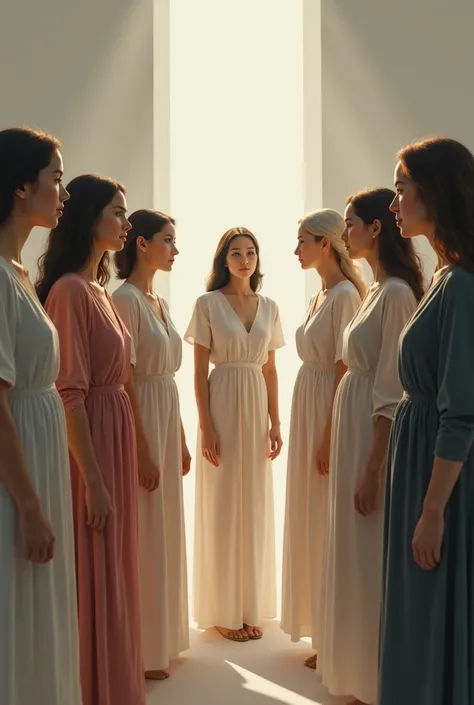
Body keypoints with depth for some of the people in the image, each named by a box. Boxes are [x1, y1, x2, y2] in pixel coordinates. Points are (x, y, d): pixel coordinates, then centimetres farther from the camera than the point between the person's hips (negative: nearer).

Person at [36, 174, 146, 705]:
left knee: (112, 574, 17)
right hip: (87, 442, -9)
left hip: (113, 433, 9)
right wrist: (93, 479, -20)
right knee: (92, 578, 1)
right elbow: (69, 393, -20)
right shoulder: (70, 289, -16)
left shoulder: (98, 287, 13)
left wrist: (111, 471, 16)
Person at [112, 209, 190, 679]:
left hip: (167, 419, 9)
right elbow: (124, 381, -18)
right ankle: (142, 649, 13)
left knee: (165, 529, 16)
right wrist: (143, 450, -19)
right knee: (145, 534, 0)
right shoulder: (125, 299, -14)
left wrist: (180, 440, 16)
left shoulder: (158, 301, 13)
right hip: (140, 422, -9)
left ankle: (162, 636, 29)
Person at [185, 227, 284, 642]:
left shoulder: (269, 307, 9)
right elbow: (200, 370, -5)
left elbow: (270, 369, 11)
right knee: (222, 508, 2)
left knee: (256, 507, 9)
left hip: (257, 408, 4)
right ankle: (223, 611, 13)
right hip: (222, 405, -4)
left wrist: (275, 422, 5)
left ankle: (251, 607, 21)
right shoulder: (208, 304, -3)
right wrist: (206, 426, -12)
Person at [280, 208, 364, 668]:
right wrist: (301, 428, 13)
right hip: (307, 407, 9)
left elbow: (345, 370, -18)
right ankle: (321, 626, 27)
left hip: (331, 411, -9)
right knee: (311, 521, 15)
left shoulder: (345, 295, -14)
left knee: (329, 524, -1)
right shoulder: (320, 296, 13)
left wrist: (329, 436, -20)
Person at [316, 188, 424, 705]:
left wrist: (372, 469, -20)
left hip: (375, 432, -10)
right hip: (354, 424, 10)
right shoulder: (376, 290, 12)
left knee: (372, 558, 1)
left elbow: (391, 393, -20)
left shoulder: (396, 293, -16)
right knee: (356, 556, 16)